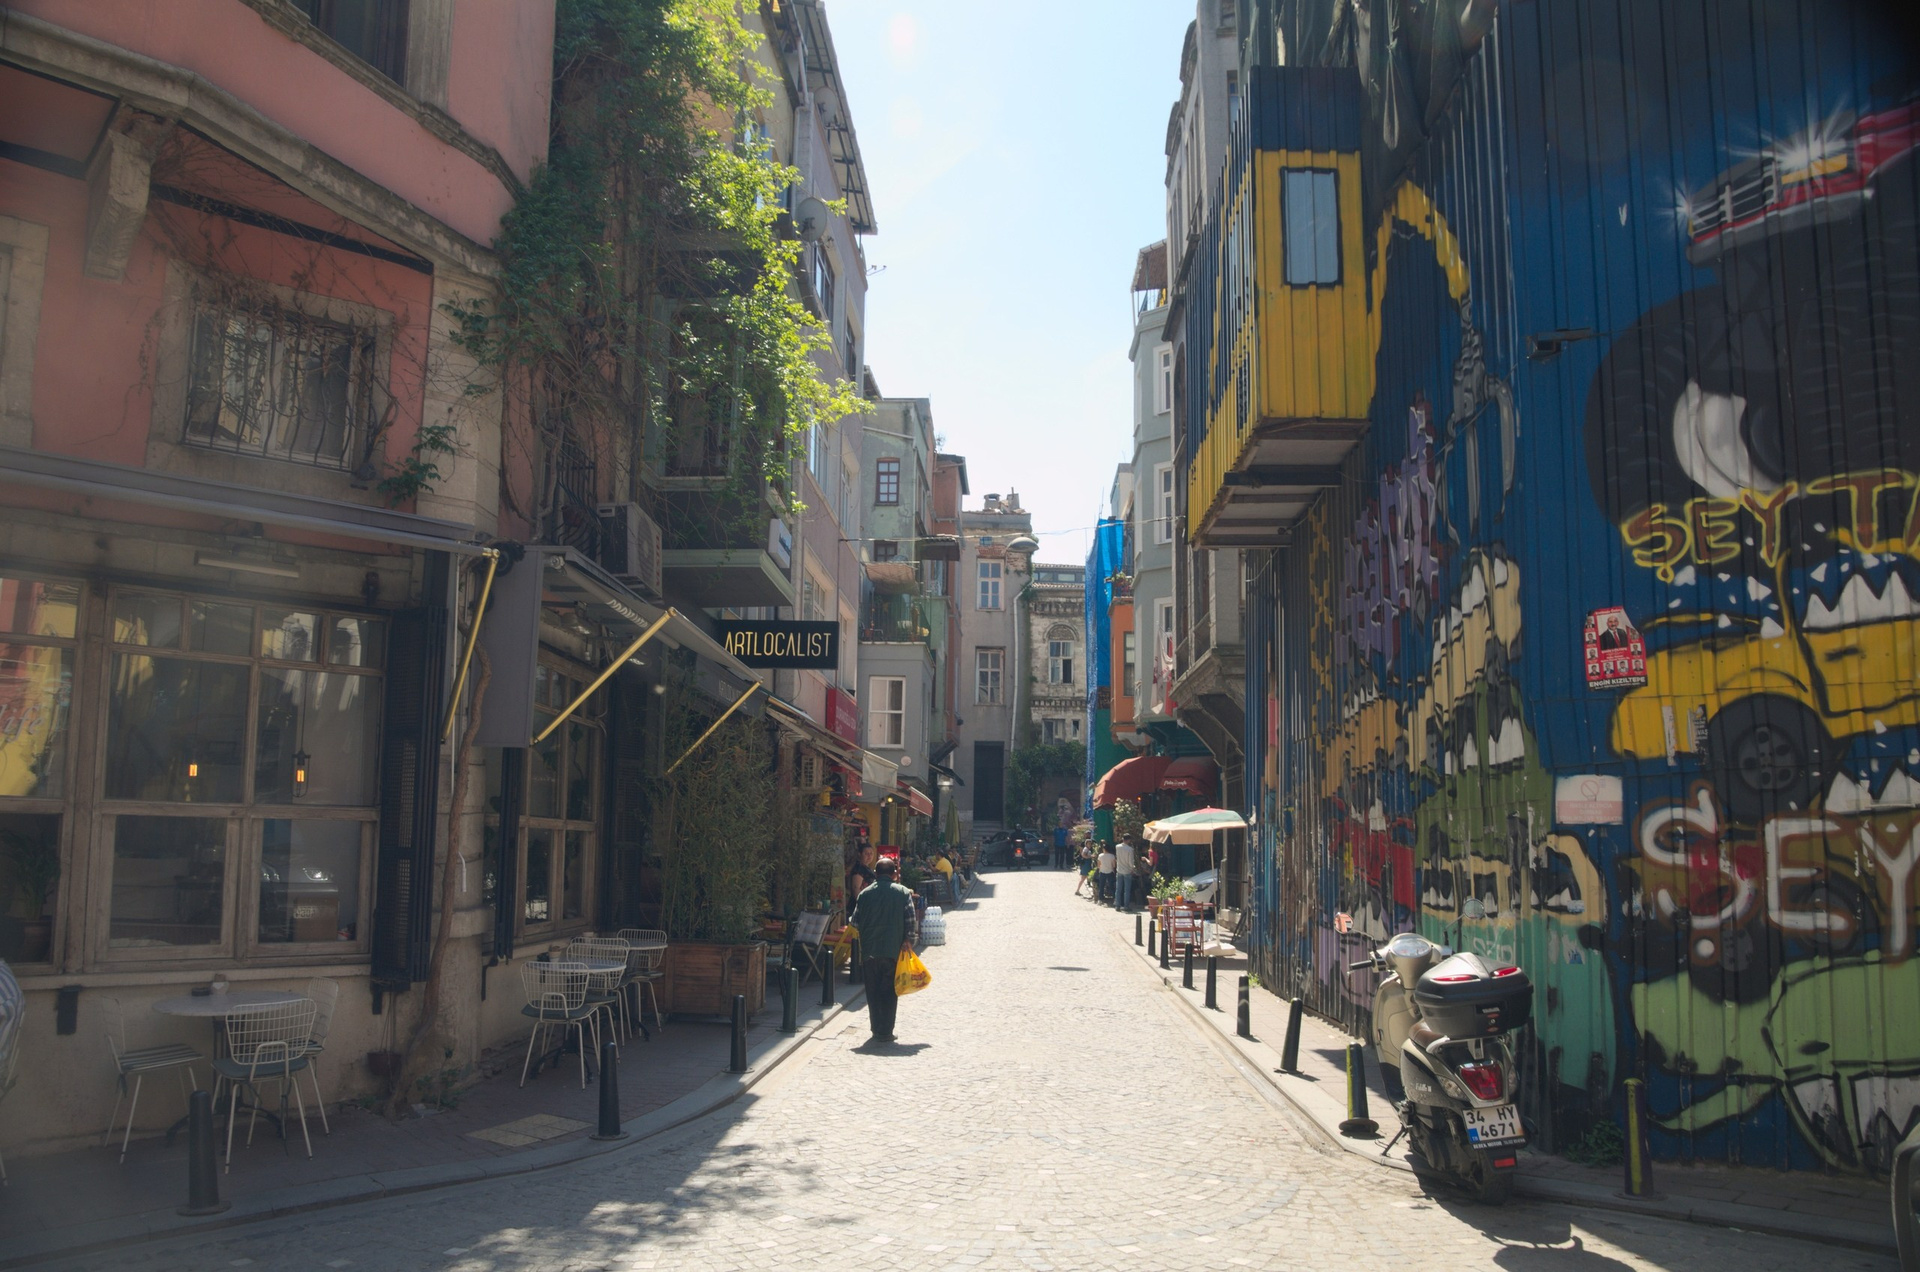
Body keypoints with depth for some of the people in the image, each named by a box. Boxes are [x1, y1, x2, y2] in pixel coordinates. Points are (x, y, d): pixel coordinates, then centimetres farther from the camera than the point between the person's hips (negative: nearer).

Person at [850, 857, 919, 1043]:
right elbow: (911, 921, -9)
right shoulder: (903, 893, -2)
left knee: (873, 991, 12)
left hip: (869, 951, 2)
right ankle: (885, 1032, 3)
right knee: (889, 992, 5)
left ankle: (876, 1030, 14)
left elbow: (855, 921, 4)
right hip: (893, 950, -2)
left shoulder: (865, 894, 3)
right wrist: (908, 941, 0)